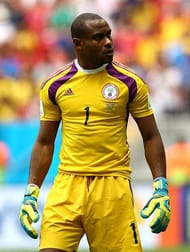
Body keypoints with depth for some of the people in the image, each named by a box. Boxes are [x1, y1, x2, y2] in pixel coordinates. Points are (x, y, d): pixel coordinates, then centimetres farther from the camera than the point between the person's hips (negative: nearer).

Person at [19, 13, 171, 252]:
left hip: (113, 186, -1)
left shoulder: (129, 83, 1)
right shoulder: (54, 86, 6)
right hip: (67, 185, 1)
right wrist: (31, 193, 7)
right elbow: (44, 143, 14)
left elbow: (151, 137, 6)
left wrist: (161, 189, -3)